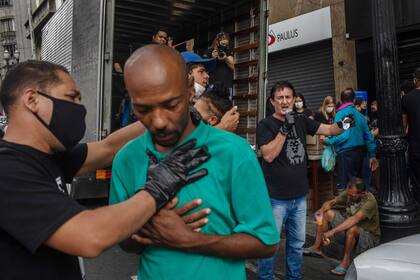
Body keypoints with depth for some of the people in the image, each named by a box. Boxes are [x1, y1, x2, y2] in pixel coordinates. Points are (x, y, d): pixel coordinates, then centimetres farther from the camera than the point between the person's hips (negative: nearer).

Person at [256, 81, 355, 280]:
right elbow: (268, 155, -20)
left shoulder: (301, 121, 6)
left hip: (299, 196, 6)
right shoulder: (265, 125, -8)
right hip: (276, 198, -5)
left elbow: (329, 130, 8)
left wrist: (342, 125, -13)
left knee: (297, 243, 19)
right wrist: (285, 128, -22)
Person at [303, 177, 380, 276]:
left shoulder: (370, 201, -28)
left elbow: (355, 219, -41)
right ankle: (317, 247, -8)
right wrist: (322, 210, -32)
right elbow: (330, 203, -8)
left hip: (369, 237, -7)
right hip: (349, 233, 7)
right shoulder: (349, 193, -8)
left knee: (352, 228, -39)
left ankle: (346, 261, -19)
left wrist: (332, 231, -48)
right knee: (327, 212, -8)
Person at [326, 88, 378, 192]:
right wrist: (372, 155, 13)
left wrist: (328, 141, -8)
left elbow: (342, 136, -23)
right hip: (360, 152, 7)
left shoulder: (340, 114, -12)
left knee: (345, 186, -1)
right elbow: (368, 135, 8)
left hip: (346, 153, -7)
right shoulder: (360, 115, 7)